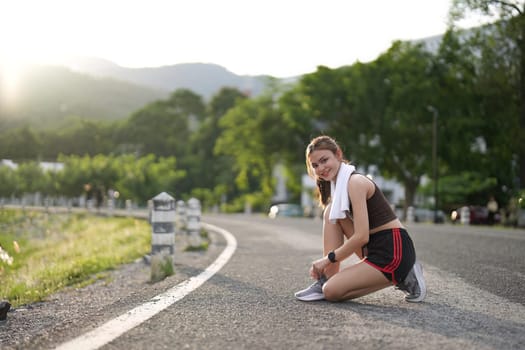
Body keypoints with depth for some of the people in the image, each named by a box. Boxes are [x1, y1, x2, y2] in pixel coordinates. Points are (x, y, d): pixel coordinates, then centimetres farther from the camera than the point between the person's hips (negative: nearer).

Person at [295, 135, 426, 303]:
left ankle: (401, 277, -3)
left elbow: (361, 236, -21)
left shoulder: (355, 182, -15)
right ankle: (325, 280, -1)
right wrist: (323, 264, 4)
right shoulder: (338, 183, 14)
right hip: (375, 248, 9)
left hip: (393, 251, -9)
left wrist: (328, 258, -10)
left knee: (332, 291, -15)